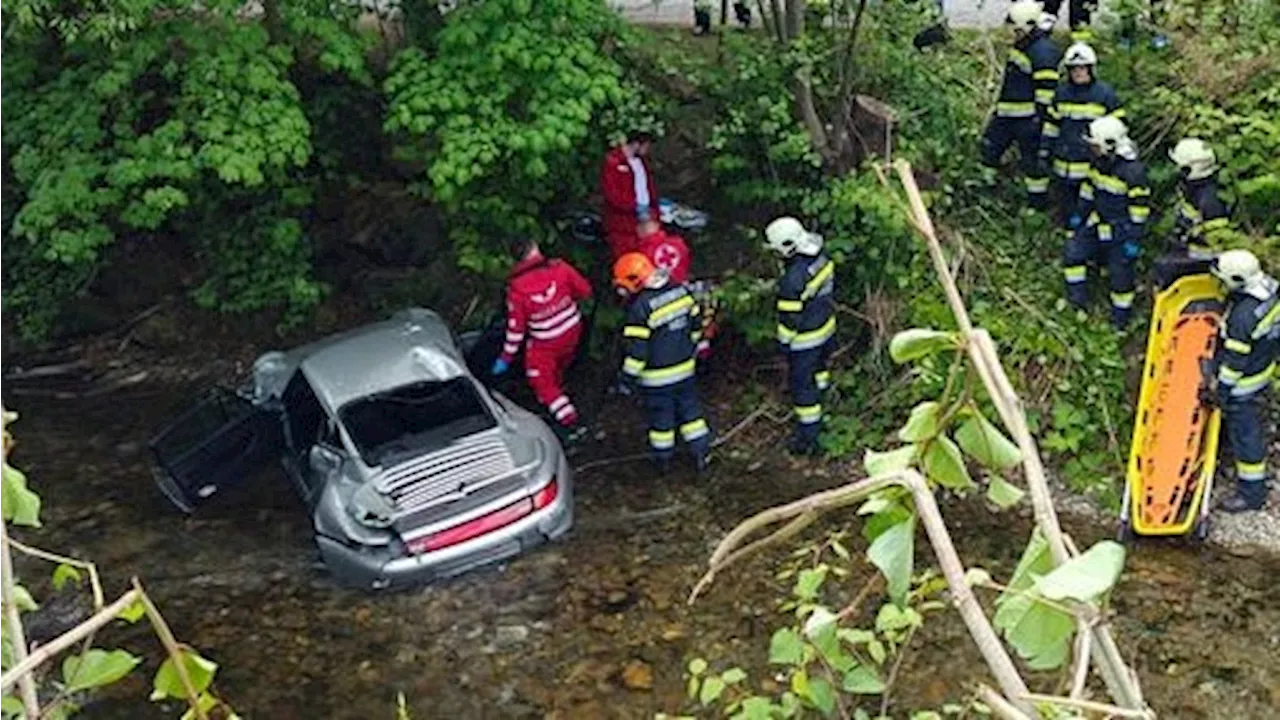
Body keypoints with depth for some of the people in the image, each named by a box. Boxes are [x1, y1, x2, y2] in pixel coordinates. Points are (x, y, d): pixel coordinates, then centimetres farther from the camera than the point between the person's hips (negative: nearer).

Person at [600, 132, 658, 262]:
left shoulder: (641, 160, 11)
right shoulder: (613, 163, -15)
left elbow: (649, 185, 19)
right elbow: (613, 193, -20)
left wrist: (654, 209, 7)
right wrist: (636, 208, -20)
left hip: (645, 216, 7)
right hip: (623, 221, -7)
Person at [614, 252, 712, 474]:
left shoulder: (640, 307, -24)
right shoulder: (680, 291, -3)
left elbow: (637, 349, -22)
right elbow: (696, 323, 8)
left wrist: (628, 376, -10)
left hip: (656, 377, -5)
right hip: (685, 367, 5)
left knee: (660, 416, 13)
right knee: (689, 410, 20)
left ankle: (663, 459, 28)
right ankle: (701, 453, 26)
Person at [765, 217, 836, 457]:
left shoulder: (793, 279, -34)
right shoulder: (821, 259, -9)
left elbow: (790, 315, -24)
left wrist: (784, 341, -9)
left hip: (805, 339, -9)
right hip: (827, 327, 9)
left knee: (802, 385, 6)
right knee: (818, 369, 32)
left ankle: (808, 437, 16)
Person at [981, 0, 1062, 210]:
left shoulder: (1043, 51, -19)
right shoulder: (1020, 46, 13)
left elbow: (1046, 89, -21)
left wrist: (1040, 116, -23)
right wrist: (998, 106, 28)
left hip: (1027, 116, -10)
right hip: (1007, 114, 10)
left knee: (1032, 158, 1)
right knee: (991, 145, 17)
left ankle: (1038, 201, 14)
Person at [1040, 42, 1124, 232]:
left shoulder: (1105, 94, -6)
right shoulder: (1062, 93, 6)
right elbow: (1052, 122, 14)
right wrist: (1045, 148, 13)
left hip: (1094, 162, -4)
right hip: (1065, 163, 4)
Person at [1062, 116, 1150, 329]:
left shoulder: (1133, 172, -27)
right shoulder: (1097, 163, -5)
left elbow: (1140, 208, -21)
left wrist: (1134, 241, -18)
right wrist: (1080, 215, 17)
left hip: (1121, 229, -7)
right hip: (1097, 221, 7)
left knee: (1120, 271, 3)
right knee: (1073, 253, 4)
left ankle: (1121, 317, 23)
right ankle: (1078, 301, 20)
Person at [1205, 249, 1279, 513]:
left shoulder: (1243, 316, -38)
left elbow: (1235, 359, -27)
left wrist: (1221, 389, -14)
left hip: (1244, 382, -9)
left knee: (1245, 433, 5)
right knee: (1255, 417, 33)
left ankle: (1251, 492, 18)